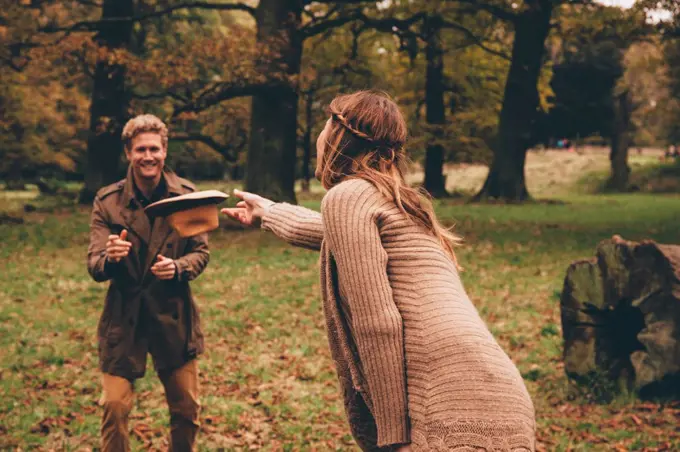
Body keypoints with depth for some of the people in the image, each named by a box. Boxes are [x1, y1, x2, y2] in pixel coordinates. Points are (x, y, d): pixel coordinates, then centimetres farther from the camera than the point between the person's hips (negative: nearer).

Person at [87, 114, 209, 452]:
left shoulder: (186, 195, -3)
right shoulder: (107, 201, -7)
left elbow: (202, 252, 2)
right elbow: (94, 267, -10)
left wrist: (178, 268, -20)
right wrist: (109, 258, -34)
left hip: (174, 317, 2)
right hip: (123, 318, -1)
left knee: (187, 409, 10)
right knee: (114, 408, -5)